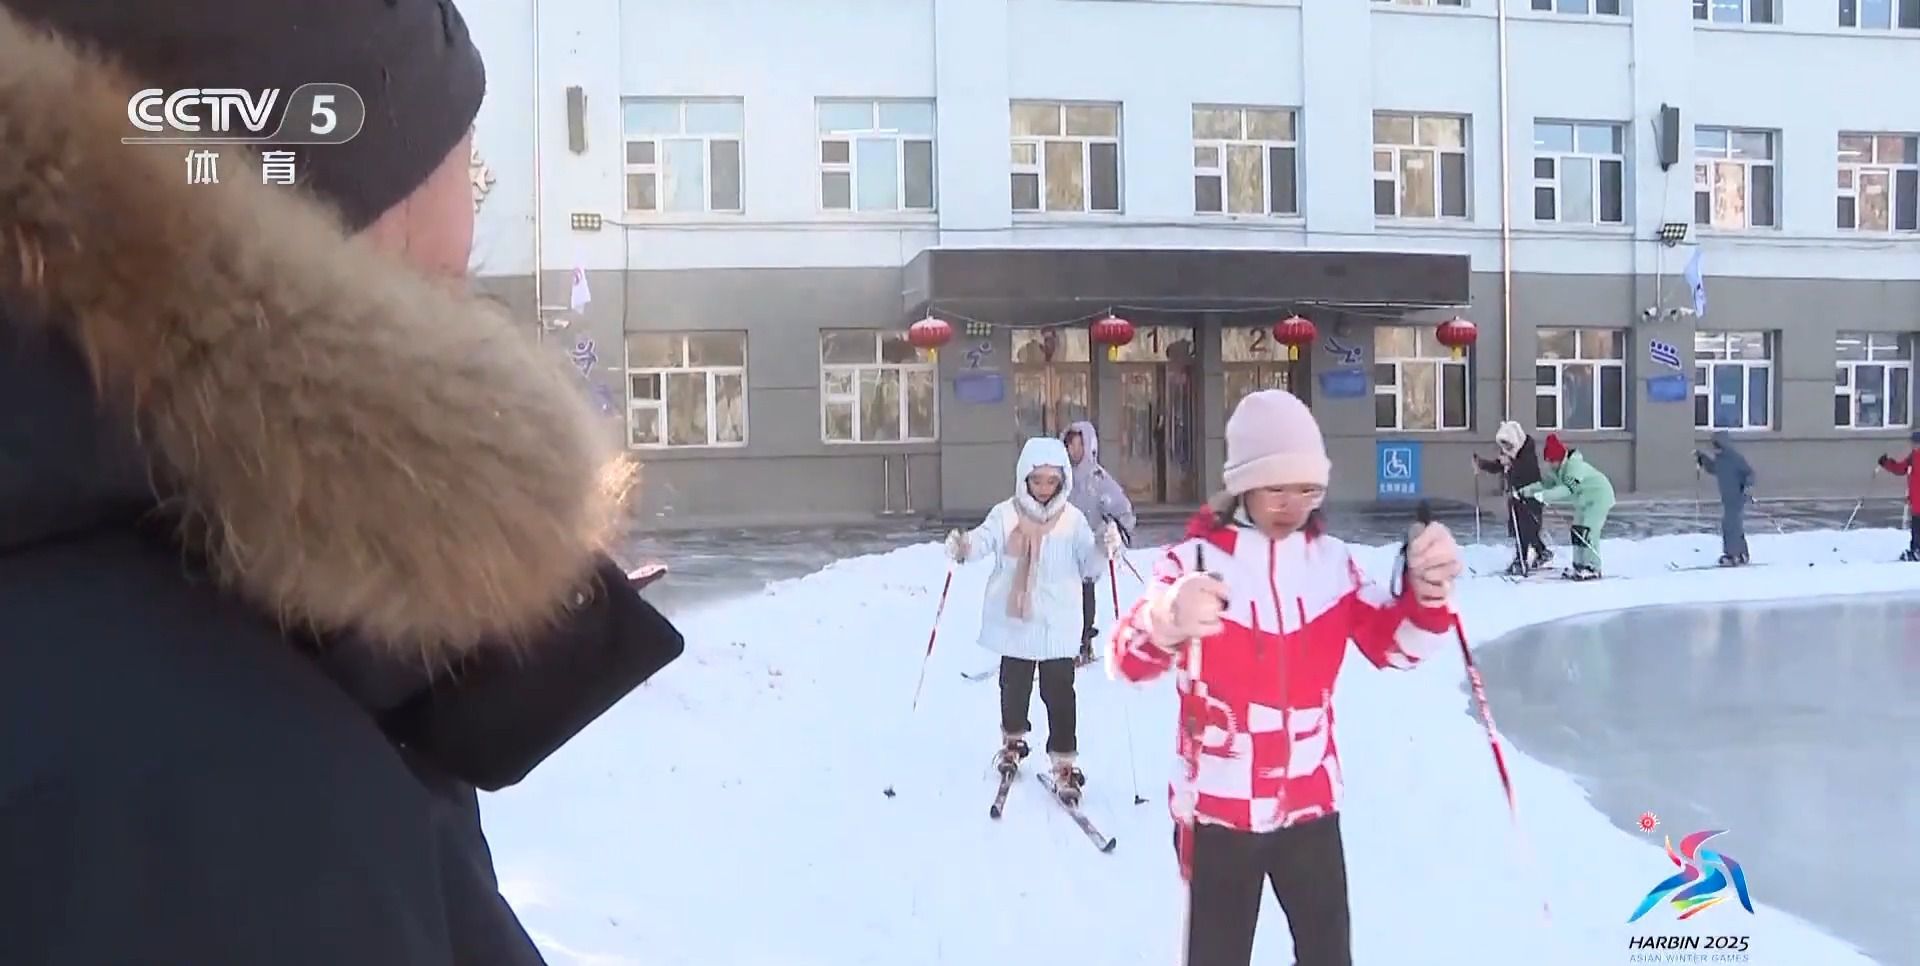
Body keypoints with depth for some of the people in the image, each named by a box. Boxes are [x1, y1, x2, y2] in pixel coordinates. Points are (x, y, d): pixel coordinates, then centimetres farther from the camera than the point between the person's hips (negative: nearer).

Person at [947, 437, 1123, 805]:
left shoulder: (1073, 519, -1)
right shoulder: (1006, 514, -3)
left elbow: (1087, 564, -1)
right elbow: (983, 540, -15)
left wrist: (1105, 548, -21)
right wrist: (964, 547, -37)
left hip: (1058, 625, -1)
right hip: (1014, 620, 1)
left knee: (1059, 692, -1)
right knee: (1013, 685, 18)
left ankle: (1064, 761, 9)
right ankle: (1013, 740, 42)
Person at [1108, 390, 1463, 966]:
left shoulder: (1331, 560, -1)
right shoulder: (1195, 558, -14)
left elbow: (1392, 644, -2)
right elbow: (1128, 660, -27)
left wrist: (1427, 593, -24)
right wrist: (1167, 623, -51)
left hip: (1311, 803, 4)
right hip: (1217, 807, -3)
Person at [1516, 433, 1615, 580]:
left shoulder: (1575, 466, -32)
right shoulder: (1555, 469, -3)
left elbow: (1568, 489, -43)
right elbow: (1545, 483, -3)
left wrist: (1543, 496, -50)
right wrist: (1527, 491, -19)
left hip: (1599, 497, -10)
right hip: (1584, 501, 10)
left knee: (1587, 532, -16)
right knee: (1576, 532, 8)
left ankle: (1592, 569, -11)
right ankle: (1579, 566, 15)